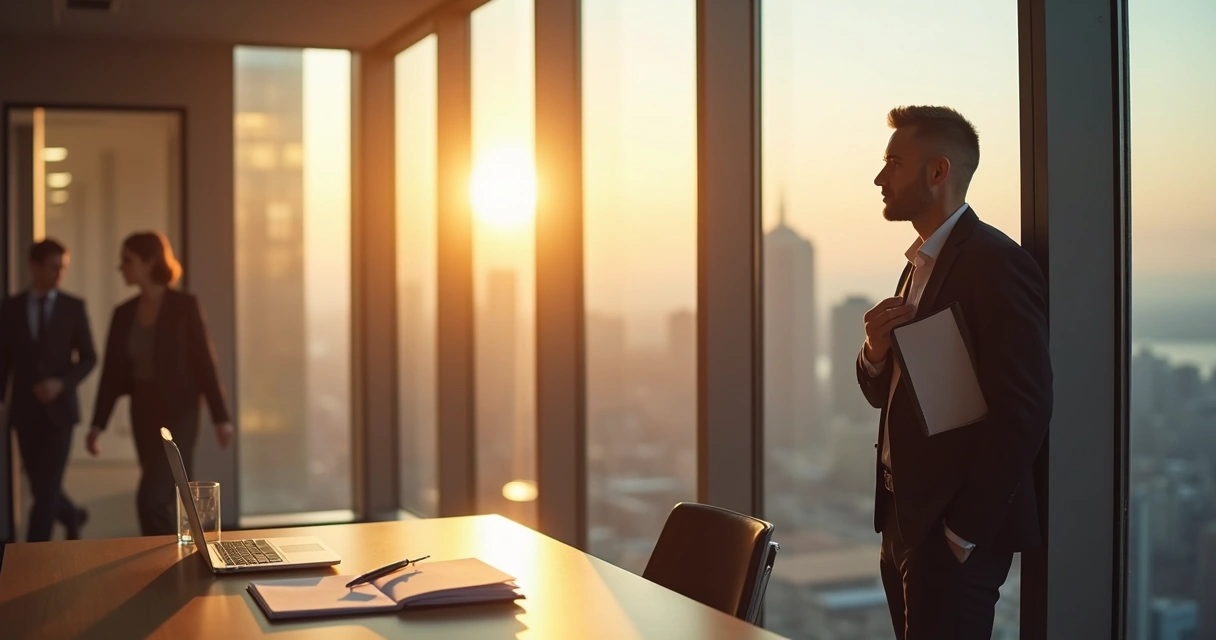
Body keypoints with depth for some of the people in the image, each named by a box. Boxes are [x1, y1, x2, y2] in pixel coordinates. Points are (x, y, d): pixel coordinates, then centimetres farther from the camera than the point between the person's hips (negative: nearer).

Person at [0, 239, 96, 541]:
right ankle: (72, 517, 39)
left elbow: (89, 358, 1)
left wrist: (62, 383, -15)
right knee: (40, 485, 9)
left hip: (59, 407, -2)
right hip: (25, 409, 2)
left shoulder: (73, 307, -1)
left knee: (48, 486, -8)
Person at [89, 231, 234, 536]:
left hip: (178, 412, -6)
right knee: (169, 501, 12)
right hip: (143, 413, 6)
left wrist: (220, 416, -9)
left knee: (152, 499, -14)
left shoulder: (184, 306, -9)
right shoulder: (124, 313, 6)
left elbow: (204, 362, -9)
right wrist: (98, 424, 3)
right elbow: (112, 371, 7)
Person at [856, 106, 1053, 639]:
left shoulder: (997, 263, -15)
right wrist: (875, 351, -5)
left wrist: (963, 534, -18)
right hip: (904, 517, 9)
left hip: (953, 533, -8)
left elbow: (1022, 413, -20)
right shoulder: (920, 265, 14)